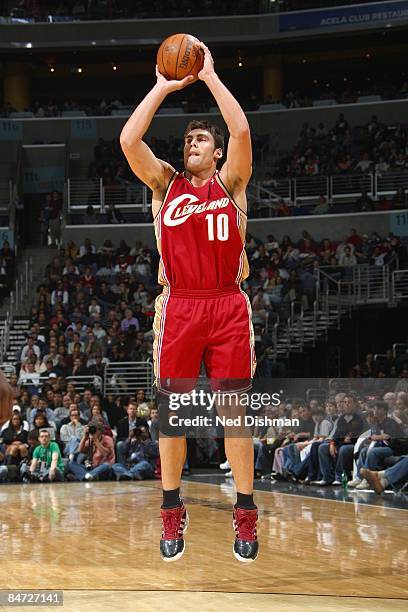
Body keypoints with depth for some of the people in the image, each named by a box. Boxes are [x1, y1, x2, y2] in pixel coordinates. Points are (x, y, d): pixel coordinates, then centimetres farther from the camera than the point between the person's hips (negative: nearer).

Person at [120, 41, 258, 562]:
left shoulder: (231, 183, 8)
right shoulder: (165, 183, 12)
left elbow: (241, 131, -10)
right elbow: (128, 140, -4)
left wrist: (210, 77, -4)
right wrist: (164, 87, 0)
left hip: (228, 306, -1)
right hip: (178, 306, 1)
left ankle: (245, 511, 11)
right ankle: (172, 510, 17)